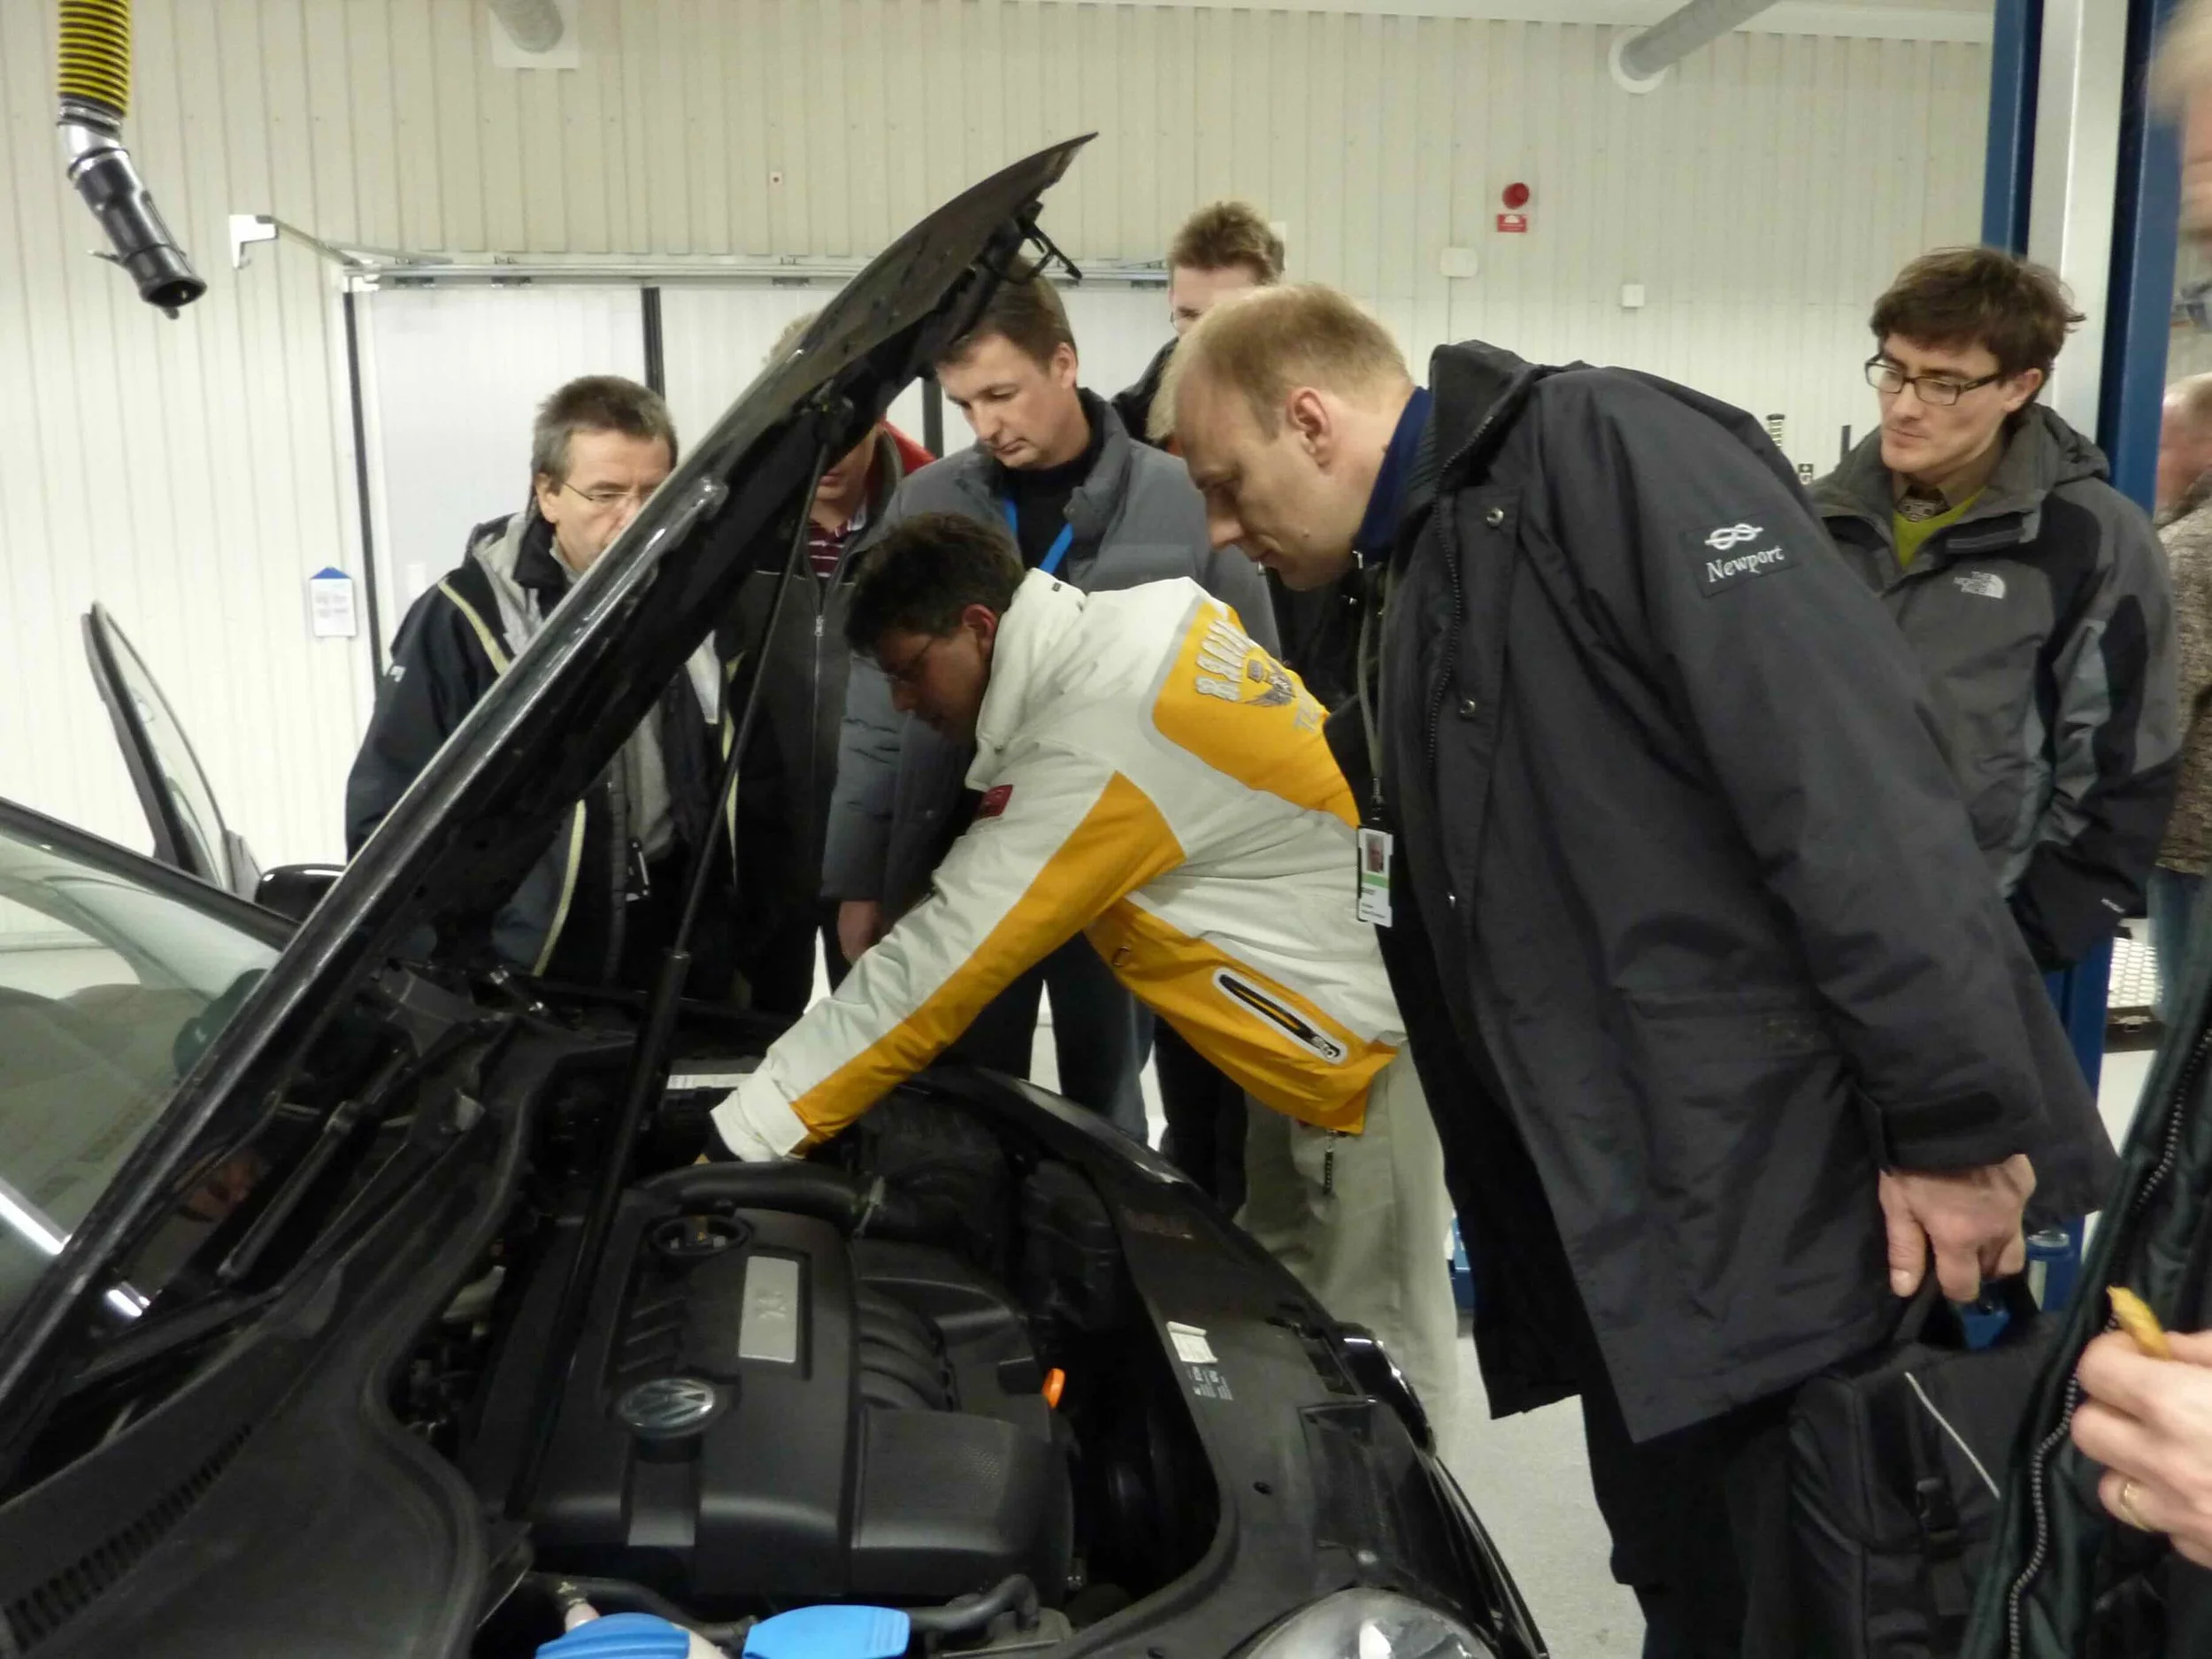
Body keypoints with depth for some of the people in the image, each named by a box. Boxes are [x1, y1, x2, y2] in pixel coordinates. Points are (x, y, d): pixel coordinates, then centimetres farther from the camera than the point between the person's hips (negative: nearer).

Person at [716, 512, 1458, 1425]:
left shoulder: (1101, 747, -27)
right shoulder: (1144, 626, 1)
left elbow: (938, 965, -25)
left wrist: (743, 1136, -20)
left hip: (1378, 1031, -10)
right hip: (1343, 1008, 10)